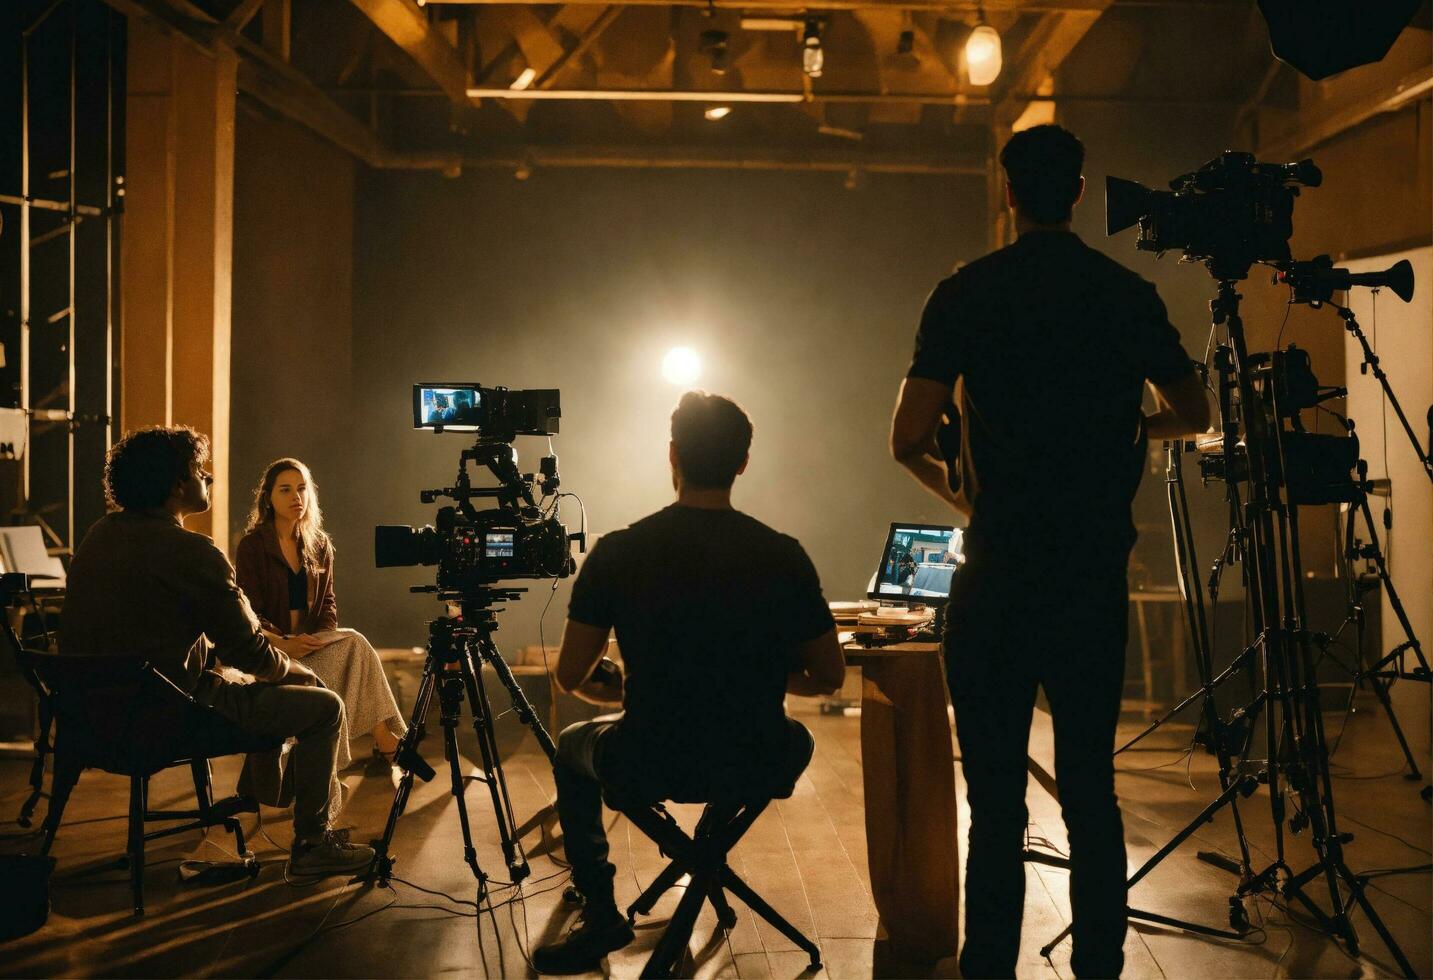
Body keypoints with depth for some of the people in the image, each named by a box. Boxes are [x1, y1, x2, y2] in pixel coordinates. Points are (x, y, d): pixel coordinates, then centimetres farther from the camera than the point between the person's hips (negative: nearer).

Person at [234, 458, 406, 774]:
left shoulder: (319, 545, 11)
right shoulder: (251, 546, -5)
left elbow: (327, 603, 11)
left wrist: (323, 636, -11)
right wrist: (284, 644, -25)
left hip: (311, 640, 5)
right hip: (269, 647, -5)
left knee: (353, 645, -27)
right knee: (354, 646, -30)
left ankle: (387, 744, -24)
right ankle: (387, 744, -26)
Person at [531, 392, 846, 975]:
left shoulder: (617, 553, -9)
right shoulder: (783, 556, -7)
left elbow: (571, 677, -2)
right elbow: (829, 677, 1)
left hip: (649, 770, -1)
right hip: (761, 770, 1)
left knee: (571, 748, 32)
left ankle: (601, 915, 27)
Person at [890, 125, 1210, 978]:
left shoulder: (968, 294, -3)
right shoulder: (1131, 294, 5)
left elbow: (909, 439, -8)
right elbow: (1193, 412, 17)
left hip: (1000, 573, -3)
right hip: (1099, 570, 3)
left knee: (997, 801, 1)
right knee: (1092, 792, 12)